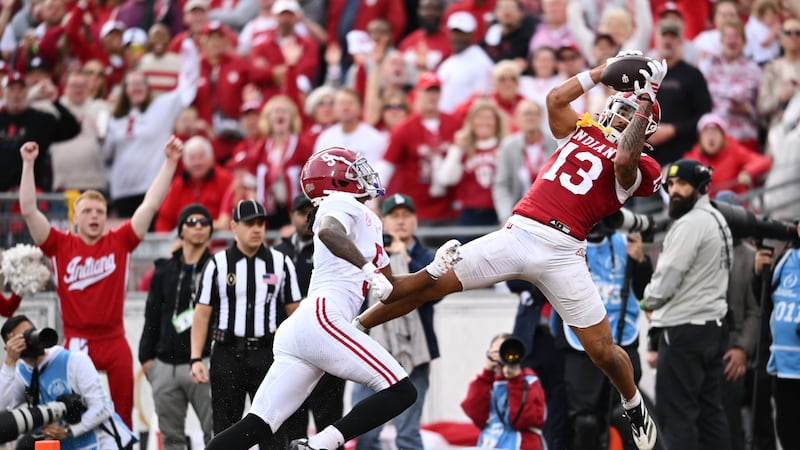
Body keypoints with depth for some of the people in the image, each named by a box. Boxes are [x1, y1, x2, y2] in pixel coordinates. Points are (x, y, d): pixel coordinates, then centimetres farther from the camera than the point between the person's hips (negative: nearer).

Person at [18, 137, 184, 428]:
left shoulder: (119, 242, 5)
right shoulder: (61, 246, 1)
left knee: (123, 414, 4)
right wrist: (28, 164, -11)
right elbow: (29, 210, -6)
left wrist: (170, 162, -3)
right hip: (77, 343, -2)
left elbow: (150, 205, 3)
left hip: (115, 341, 2)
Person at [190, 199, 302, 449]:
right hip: (227, 354, 0)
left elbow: (295, 312, 7)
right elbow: (202, 315, 2)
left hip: (267, 353, 0)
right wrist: (196, 359, -6)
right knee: (225, 430, 6)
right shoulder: (217, 264, 2)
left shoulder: (281, 262, 4)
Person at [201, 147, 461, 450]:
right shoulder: (343, 205, 2)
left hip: (297, 329, 9)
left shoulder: (369, 223, 29)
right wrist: (367, 268, -27)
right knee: (401, 392, -9)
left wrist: (435, 270, 23)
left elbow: (389, 289, 33)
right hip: (321, 319, -9)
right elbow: (328, 232, -22)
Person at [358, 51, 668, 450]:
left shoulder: (634, 168, 6)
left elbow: (623, 160, -16)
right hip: (517, 234, 3)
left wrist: (645, 105, -8)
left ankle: (634, 407, 28)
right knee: (430, 283, -7)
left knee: (603, 350, -3)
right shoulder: (582, 132, 21)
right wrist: (608, 70, 15)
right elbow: (555, 98, 11)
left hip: (561, 253, -3)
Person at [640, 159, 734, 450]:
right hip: (714, 323, 10)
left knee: (675, 414, -7)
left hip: (684, 329, -10)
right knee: (709, 409, 10)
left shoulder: (690, 223, -15)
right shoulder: (717, 219, 15)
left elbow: (667, 276, -17)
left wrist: (649, 301, 4)